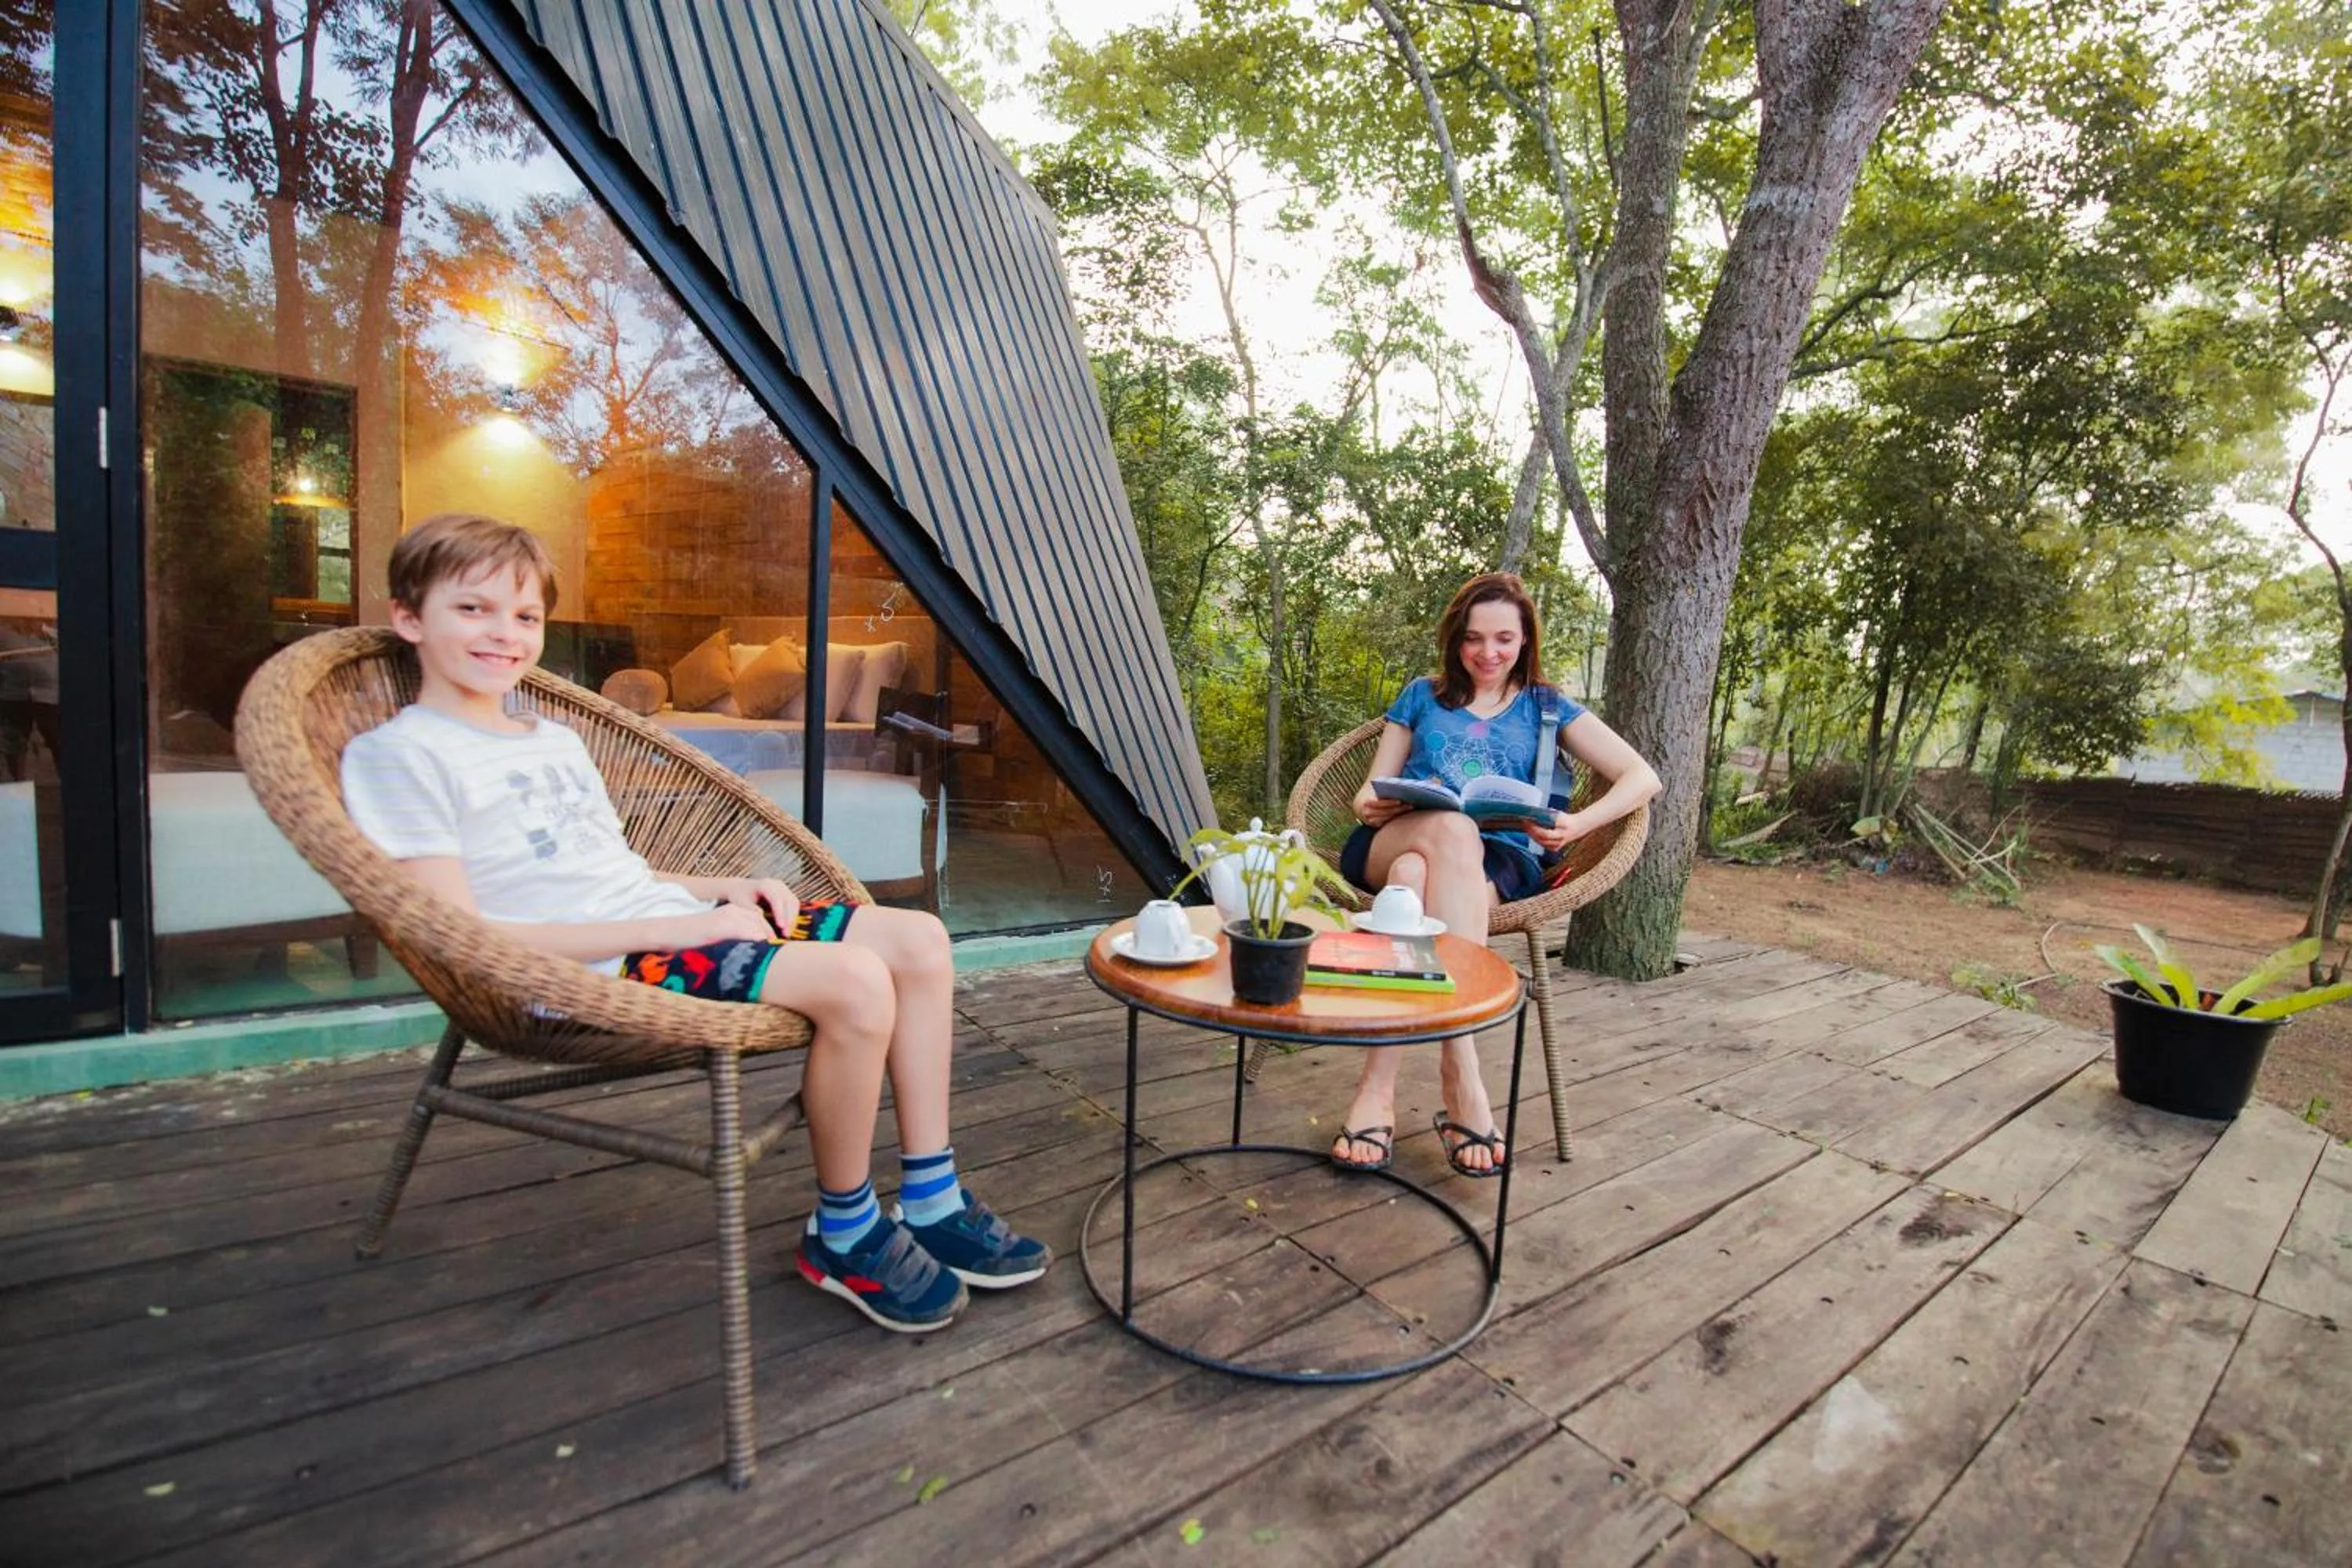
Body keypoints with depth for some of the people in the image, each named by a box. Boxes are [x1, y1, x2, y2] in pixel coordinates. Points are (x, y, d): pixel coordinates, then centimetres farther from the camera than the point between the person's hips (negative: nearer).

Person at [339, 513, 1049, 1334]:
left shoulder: (557, 738, 22)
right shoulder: (397, 755, -4)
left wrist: (726, 887, 4)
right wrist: (660, 929, -19)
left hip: (675, 928, 9)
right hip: (596, 975, -8)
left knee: (916, 938, -5)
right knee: (853, 980, -29)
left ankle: (931, 1200, 3)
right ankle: (844, 1235, -5)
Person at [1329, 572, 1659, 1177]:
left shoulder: (1545, 708, 18)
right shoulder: (1421, 695, 22)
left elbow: (1642, 777, 8)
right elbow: (1370, 792, 17)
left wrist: (1579, 824, -12)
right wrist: (1371, 806, -10)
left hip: (1496, 864, -1)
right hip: (1391, 844, 1)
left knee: (1416, 874, -38)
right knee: (1452, 831, -37)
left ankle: (1377, 1087, -43)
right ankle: (1461, 1074, -42)